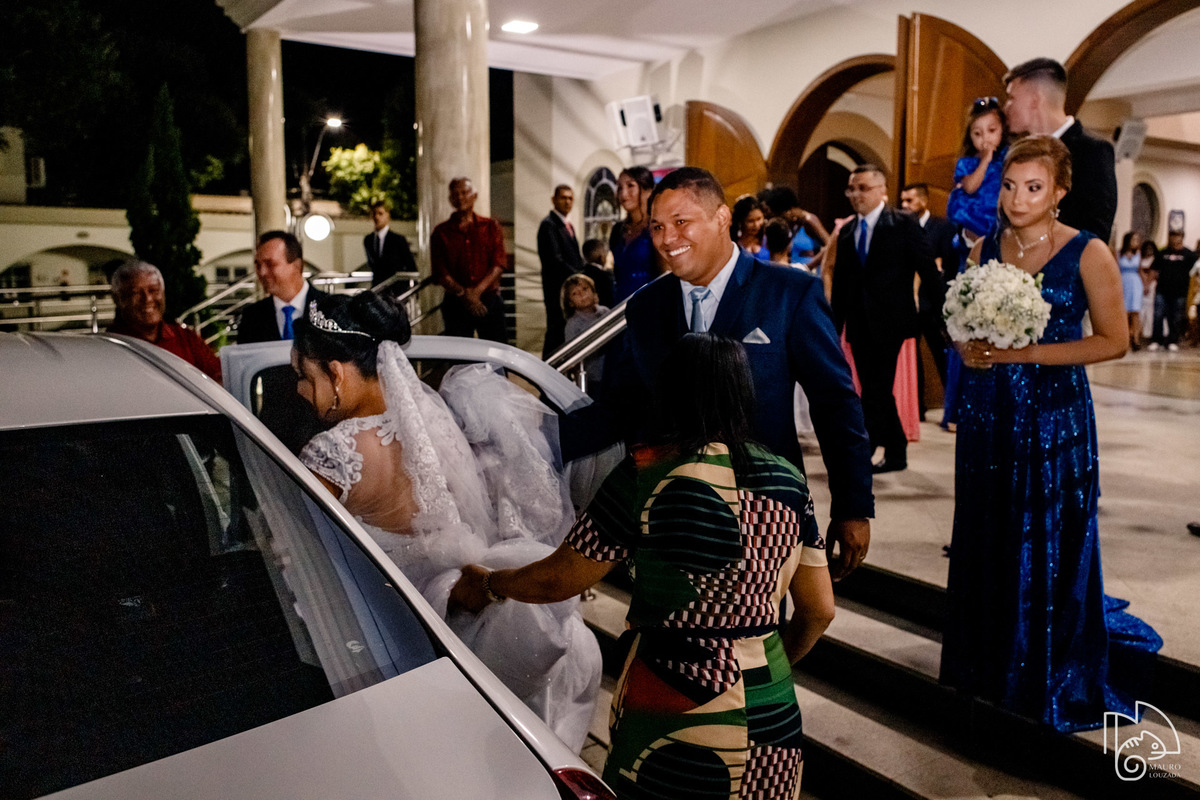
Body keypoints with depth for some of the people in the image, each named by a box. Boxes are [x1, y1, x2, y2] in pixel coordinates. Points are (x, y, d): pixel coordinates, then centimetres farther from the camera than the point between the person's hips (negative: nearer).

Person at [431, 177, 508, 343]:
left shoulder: (490, 226, 10)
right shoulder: (441, 232, 10)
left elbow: (500, 263, 1)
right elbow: (440, 272, 1)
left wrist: (477, 291, -12)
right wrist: (463, 293, -13)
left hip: (489, 300, 0)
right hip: (456, 303, 0)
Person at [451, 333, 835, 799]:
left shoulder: (646, 475, -13)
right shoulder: (787, 479, 0)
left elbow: (557, 581, -5)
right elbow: (820, 610, 6)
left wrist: (487, 586, 14)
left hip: (673, 719, -4)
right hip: (771, 722, 4)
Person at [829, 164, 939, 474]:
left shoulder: (903, 225, -2)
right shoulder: (847, 232, 12)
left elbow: (928, 272, -1)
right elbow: (840, 284, 13)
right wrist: (834, 327, 9)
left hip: (889, 321, -5)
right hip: (859, 324, 5)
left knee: (876, 388, -8)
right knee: (876, 390, 10)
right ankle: (896, 453, 23)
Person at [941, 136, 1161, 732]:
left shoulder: (1088, 254, -6)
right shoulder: (983, 250, 7)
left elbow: (1114, 340, -7)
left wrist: (1030, 353, -16)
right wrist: (970, 350, -8)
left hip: (1054, 416, -4)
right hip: (986, 413, 4)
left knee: (1051, 546, 4)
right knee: (986, 541, 9)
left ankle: (1055, 679, 23)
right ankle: (991, 665, 28)